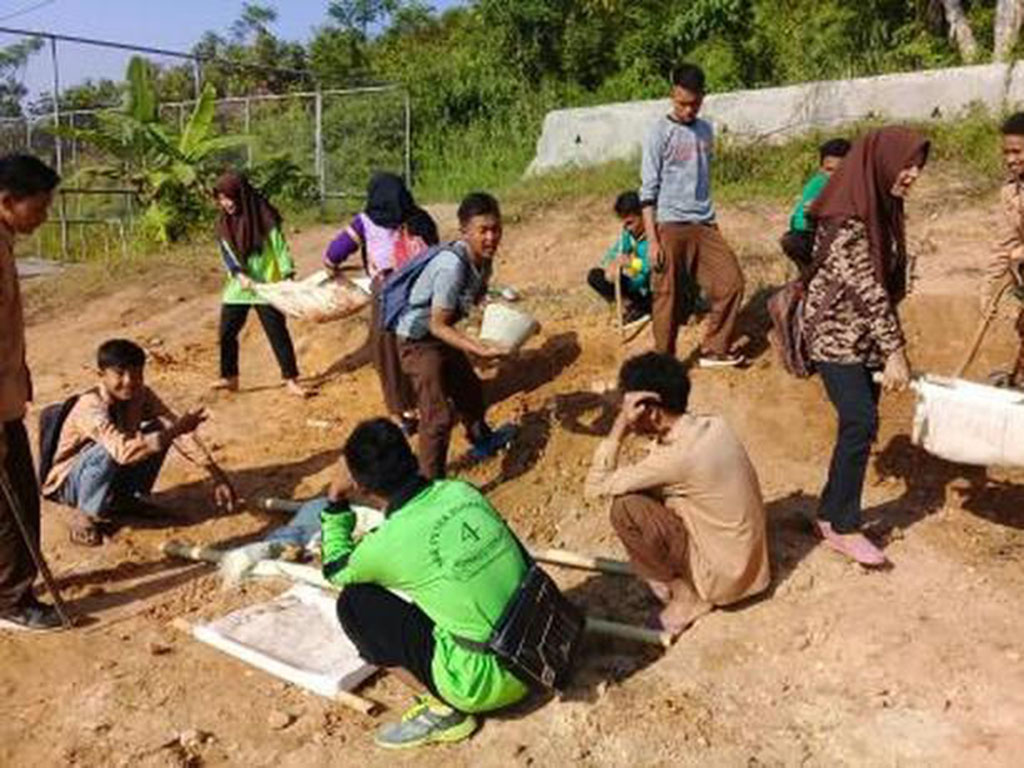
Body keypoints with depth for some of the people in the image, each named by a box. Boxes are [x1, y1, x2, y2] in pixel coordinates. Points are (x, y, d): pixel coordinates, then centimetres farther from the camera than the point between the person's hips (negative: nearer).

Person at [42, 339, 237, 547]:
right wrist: (173, 431, -53)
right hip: (69, 482, -6)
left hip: (114, 477, 6)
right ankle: (83, 517, -12)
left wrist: (216, 475, -26)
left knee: (159, 430, -14)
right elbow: (122, 450, -46)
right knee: (108, 451, -36)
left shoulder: (142, 395, -12)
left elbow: (178, 432, -17)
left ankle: (126, 499, 3)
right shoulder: (91, 406, -31)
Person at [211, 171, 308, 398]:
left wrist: (288, 278, -15)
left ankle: (291, 379, 7)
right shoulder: (224, 223, 3)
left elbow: (280, 247, -8)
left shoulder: (264, 217, -8)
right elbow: (226, 253, -5)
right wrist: (240, 275, -23)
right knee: (226, 332, 5)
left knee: (278, 332, -2)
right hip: (237, 286, 4)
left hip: (267, 285, -4)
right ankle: (229, 377, 19)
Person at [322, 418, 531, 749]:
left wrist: (336, 503, 7)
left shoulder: (389, 544, -18)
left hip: (489, 684, -7)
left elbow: (335, 570, 5)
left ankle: (442, 709, 4)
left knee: (354, 603, 0)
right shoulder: (463, 491, -3)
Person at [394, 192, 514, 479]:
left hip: (442, 337, 9)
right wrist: (481, 350, -35)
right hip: (419, 341, -9)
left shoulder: (483, 260, -7)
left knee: (470, 390, 27)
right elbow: (437, 325, -29)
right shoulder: (452, 266, -33)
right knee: (438, 416, -13)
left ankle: (483, 440, 55)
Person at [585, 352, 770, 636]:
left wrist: (620, 426, -25)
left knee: (625, 509, -17)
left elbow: (595, 487, -22)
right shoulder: (713, 425, -5)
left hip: (725, 578, -8)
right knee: (648, 491, 10)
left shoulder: (676, 458, -29)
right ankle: (686, 583, 14)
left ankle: (686, 594, 1)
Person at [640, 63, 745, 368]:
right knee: (670, 298, -2)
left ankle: (714, 349, 15)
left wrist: (709, 217, 18)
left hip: (705, 225, 6)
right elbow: (648, 190, -8)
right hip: (671, 227, -6)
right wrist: (652, 240, -13)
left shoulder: (706, 130, 13)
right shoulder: (660, 133, -5)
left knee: (731, 282, 1)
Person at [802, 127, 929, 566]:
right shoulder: (847, 216, -18)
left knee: (860, 424, 8)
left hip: (866, 335, 9)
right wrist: (895, 350, -23)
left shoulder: (884, 209, 10)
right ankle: (843, 526, 3)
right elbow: (865, 286, -22)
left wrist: (892, 346, 14)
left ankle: (832, 514, 20)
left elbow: (886, 283, 14)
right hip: (835, 333, -9)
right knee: (861, 422, -11)